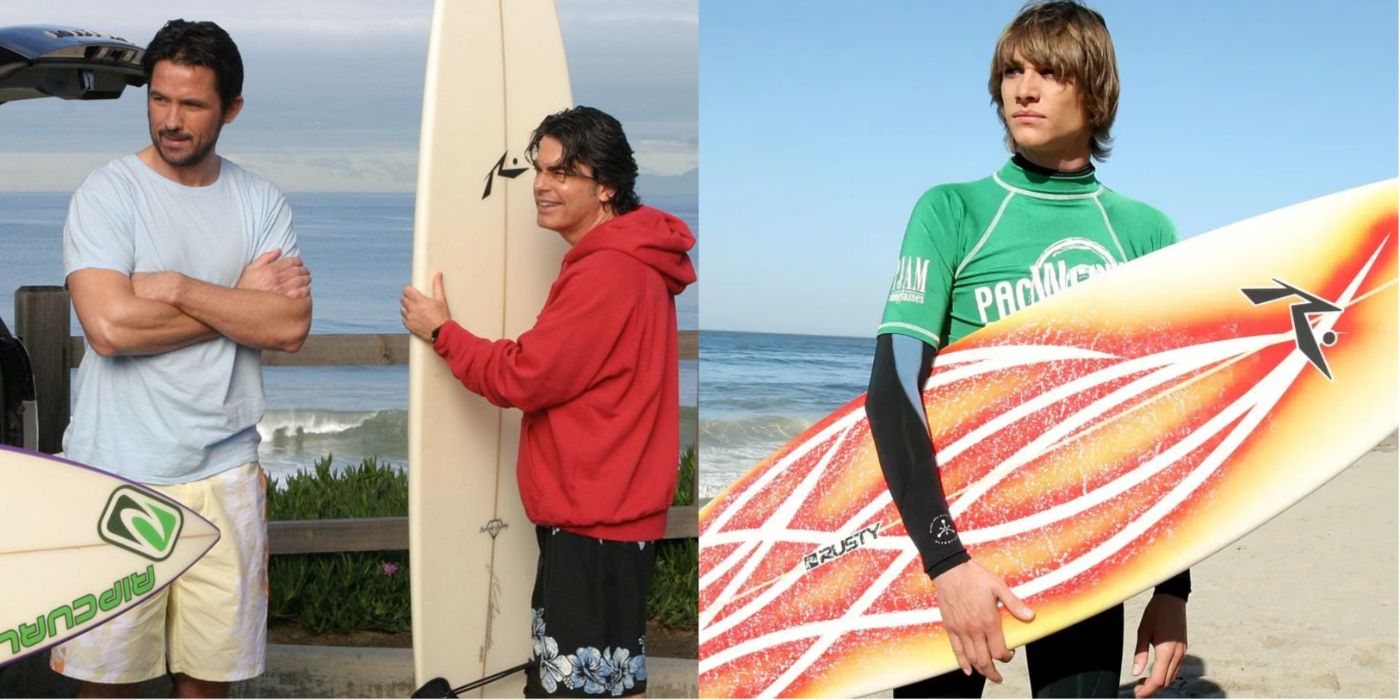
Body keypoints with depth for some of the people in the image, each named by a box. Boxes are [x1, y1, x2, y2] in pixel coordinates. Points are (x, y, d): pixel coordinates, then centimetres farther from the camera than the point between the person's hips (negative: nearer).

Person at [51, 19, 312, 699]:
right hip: (117, 471, -3)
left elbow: (290, 328, -5)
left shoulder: (261, 203, 8)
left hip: (225, 471, 3)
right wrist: (243, 298, -8)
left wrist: (179, 288, -14)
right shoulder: (106, 194, -3)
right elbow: (109, 326, -17)